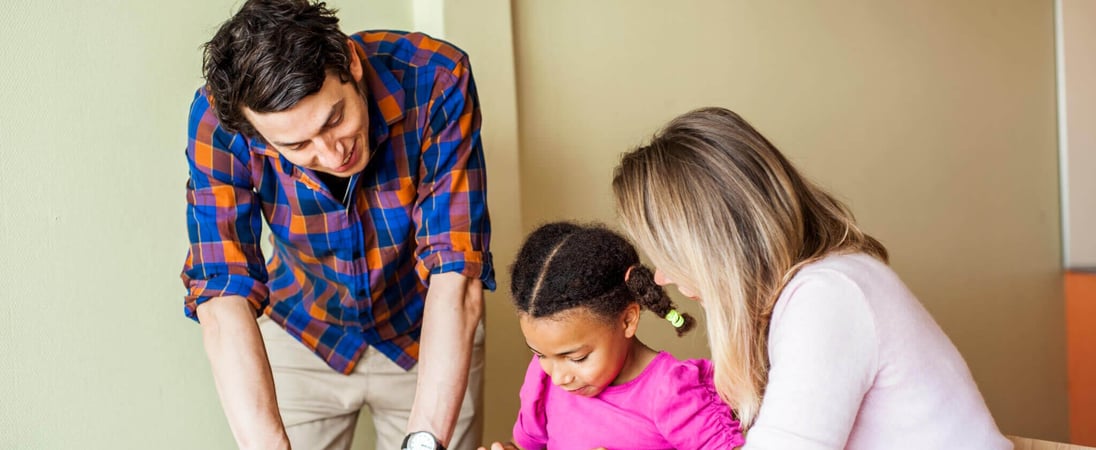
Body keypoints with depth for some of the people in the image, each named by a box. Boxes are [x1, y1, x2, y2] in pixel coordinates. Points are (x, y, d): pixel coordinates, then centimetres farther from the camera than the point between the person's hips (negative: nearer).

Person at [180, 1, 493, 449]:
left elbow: (456, 275, -35)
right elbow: (222, 298, -33)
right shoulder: (219, 120, -27)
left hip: (429, 333, 0)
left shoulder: (436, 80, -31)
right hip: (303, 338, 1)